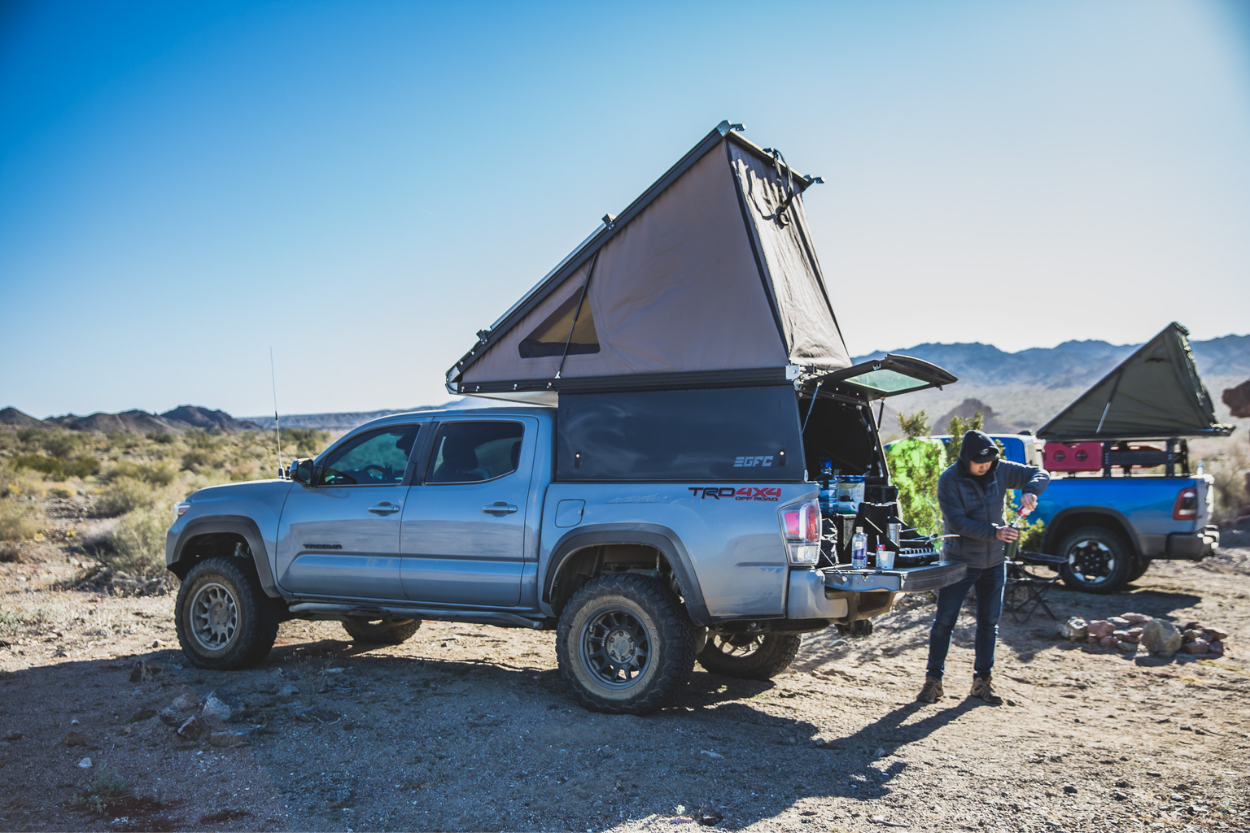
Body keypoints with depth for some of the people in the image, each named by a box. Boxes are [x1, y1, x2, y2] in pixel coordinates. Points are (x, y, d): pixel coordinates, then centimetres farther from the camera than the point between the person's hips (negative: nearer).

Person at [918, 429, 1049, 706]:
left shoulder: (1000, 470, -3)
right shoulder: (949, 480, -15)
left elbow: (1040, 473, 1)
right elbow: (957, 522, -20)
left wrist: (1030, 491, -21)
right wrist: (994, 532, -29)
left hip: (993, 562, 4)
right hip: (959, 561, -4)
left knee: (989, 623, 10)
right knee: (944, 621, 0)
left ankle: (982, 681, 21)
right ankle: (933, 680, 10)